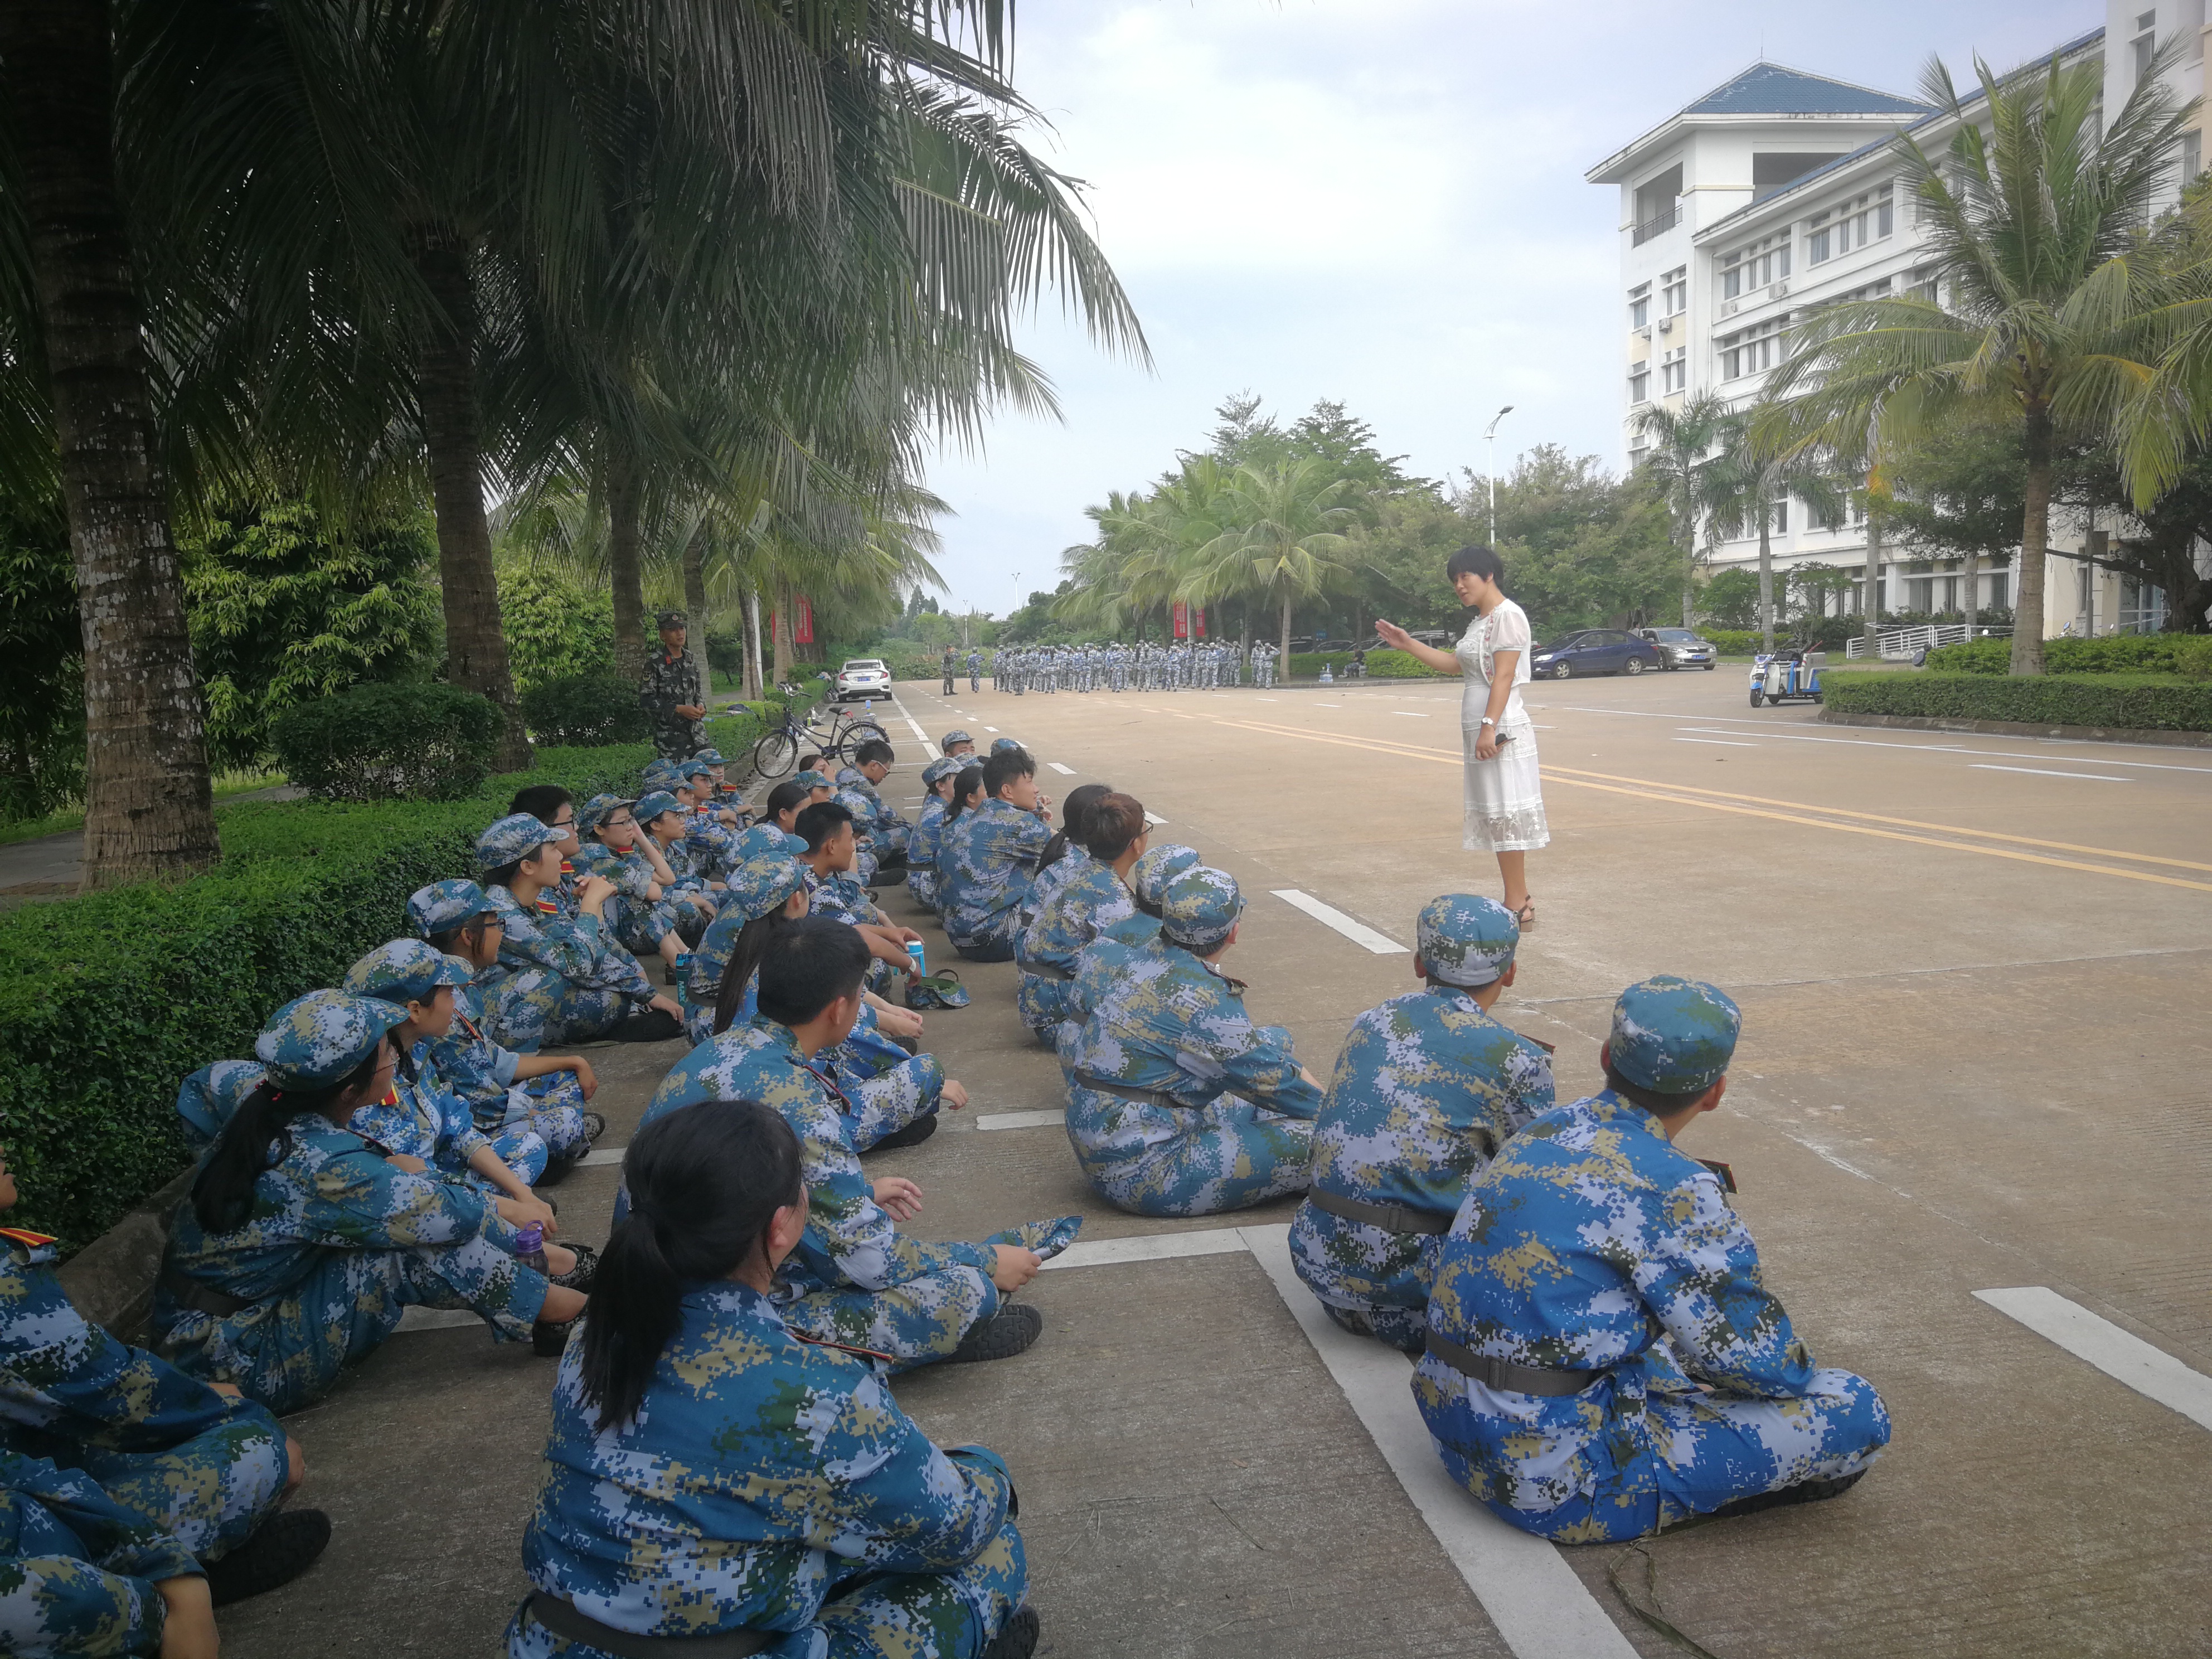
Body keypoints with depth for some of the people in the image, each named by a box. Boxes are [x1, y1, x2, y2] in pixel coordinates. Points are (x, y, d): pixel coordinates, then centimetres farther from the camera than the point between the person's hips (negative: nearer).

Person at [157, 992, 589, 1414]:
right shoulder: (324, 1165, -29)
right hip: (241, 1364, -9)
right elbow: (454, 1214, -24)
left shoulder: (264, 1119, -3)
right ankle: (571, 1310, -10)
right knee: (417, 1250, -21)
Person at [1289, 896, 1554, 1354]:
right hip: (1410, 1269, -6)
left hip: (1318, 1257, 6)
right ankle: (1404, 1319, -3)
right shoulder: (1517, 1059, -7)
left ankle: (1355, 1306, 7)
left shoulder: (1370, 1024, 9)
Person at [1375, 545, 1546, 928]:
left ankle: (1516, 907, -5)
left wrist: (1489, 727, -24)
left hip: (1500, 728, -10)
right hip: (1480, 728, 10)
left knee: (1503, 814, -8)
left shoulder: (1507, 616, -10)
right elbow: (1454, 664, 23)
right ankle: (1520, 901, 16)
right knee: (1496, 814, 10)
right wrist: (1407, 644, 20)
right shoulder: (1480, 621, 19)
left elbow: (1504, 676, -18)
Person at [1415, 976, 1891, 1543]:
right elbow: (1757, 1359, -10)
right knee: (1856, 1411, -5)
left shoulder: (1541, 1131, 4)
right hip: (1556, 1480, -8)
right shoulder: (1672, 1186, -20)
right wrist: (1798, 1369, 12)